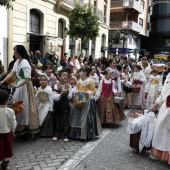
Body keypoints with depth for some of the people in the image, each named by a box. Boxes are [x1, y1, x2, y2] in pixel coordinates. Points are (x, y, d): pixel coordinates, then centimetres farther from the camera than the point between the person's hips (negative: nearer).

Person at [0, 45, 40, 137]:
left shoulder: (25, 63, -21)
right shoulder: (17, 62, 5)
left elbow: (28, 79, -26)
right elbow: (12, 73, 5)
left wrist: (16, 85, -32)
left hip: (25, 86, -9)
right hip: (18, 85, 9)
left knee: (25, 107, 1)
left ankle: (27, 127, 15)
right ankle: (20, 127, 28)